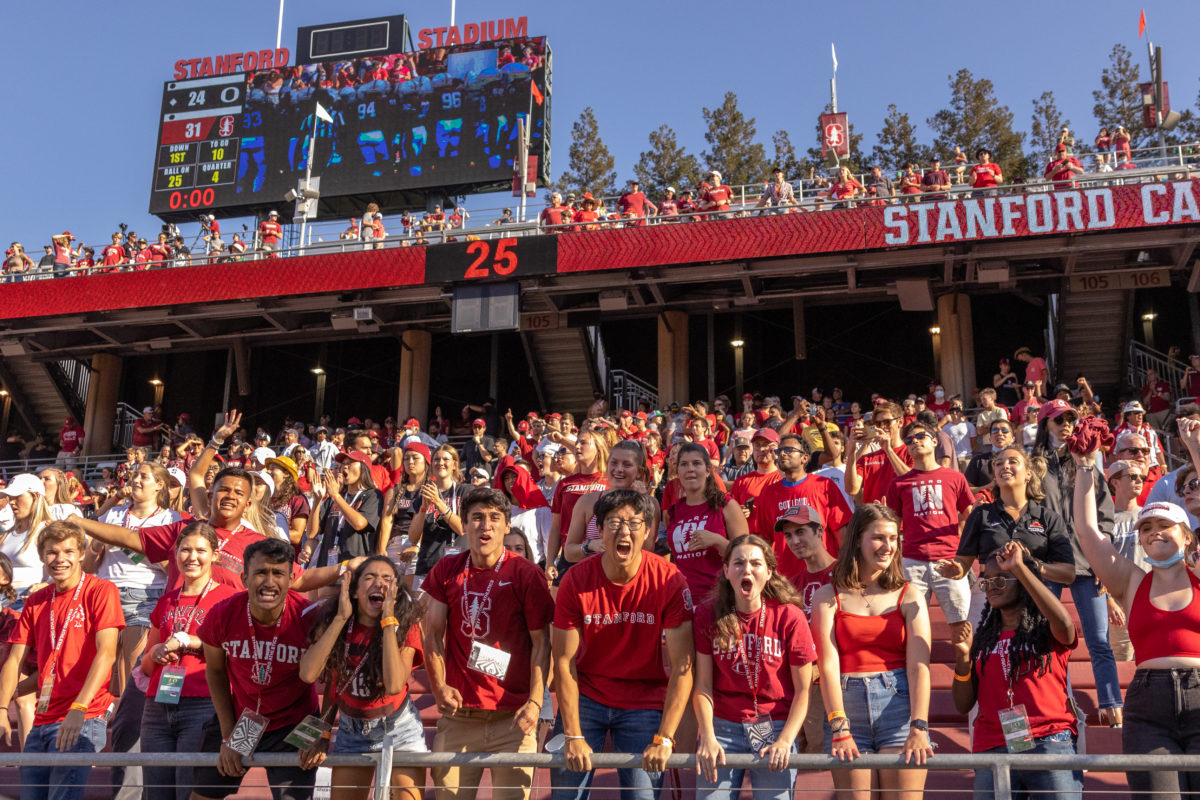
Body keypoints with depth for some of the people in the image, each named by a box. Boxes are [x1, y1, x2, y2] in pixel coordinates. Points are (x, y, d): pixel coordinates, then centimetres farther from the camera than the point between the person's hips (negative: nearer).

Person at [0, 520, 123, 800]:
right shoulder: (36, 601, 14)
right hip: (42, 722, 6)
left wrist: (79, 709, -24)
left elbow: (106, 652, -14)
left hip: (83, 721, -6)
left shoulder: (100, 591, -4)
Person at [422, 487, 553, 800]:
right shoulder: (447, 570, 5)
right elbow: (433, 634, 6)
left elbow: (541, 642, -5)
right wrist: (439, 687, -6)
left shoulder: (526, 574, -4)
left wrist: (535, 702, -14)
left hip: (512, 716, -2)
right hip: (458, 713, 2)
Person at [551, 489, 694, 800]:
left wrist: (664, 739, -24)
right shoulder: (576, 580, -13)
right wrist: (573, 737, -17)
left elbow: (682, 667, -17)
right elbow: (564, 662, -10)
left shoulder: (669, 581, -16)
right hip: (586, 696, 1)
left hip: (644, 702, -1)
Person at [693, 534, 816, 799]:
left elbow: (803, 690, -5)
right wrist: (707, 738, -14)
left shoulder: (789, 617, -7)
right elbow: (703, 685, -3)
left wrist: (784, 741, -14)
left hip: (775, 727, -1)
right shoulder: (707, 615, -3)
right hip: (722, 726, 1)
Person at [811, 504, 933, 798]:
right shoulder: (828, 597, 8)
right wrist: (839, 729, -14)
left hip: (899, 703, 0)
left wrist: (918, 729, -14)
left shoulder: (909, 598, 10)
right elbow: (828, 664, -2)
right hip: (847, 707, 0)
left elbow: (918, 666, -1)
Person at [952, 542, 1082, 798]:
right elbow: (963, 705, 12)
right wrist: (963, 657, -5)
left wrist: (1019, 567, -20)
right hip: (992, 748, 3)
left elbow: (1064, 623, -21)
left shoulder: (1045, 632, 6)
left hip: (1049, 743, -3)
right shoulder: (982, 640, 16)